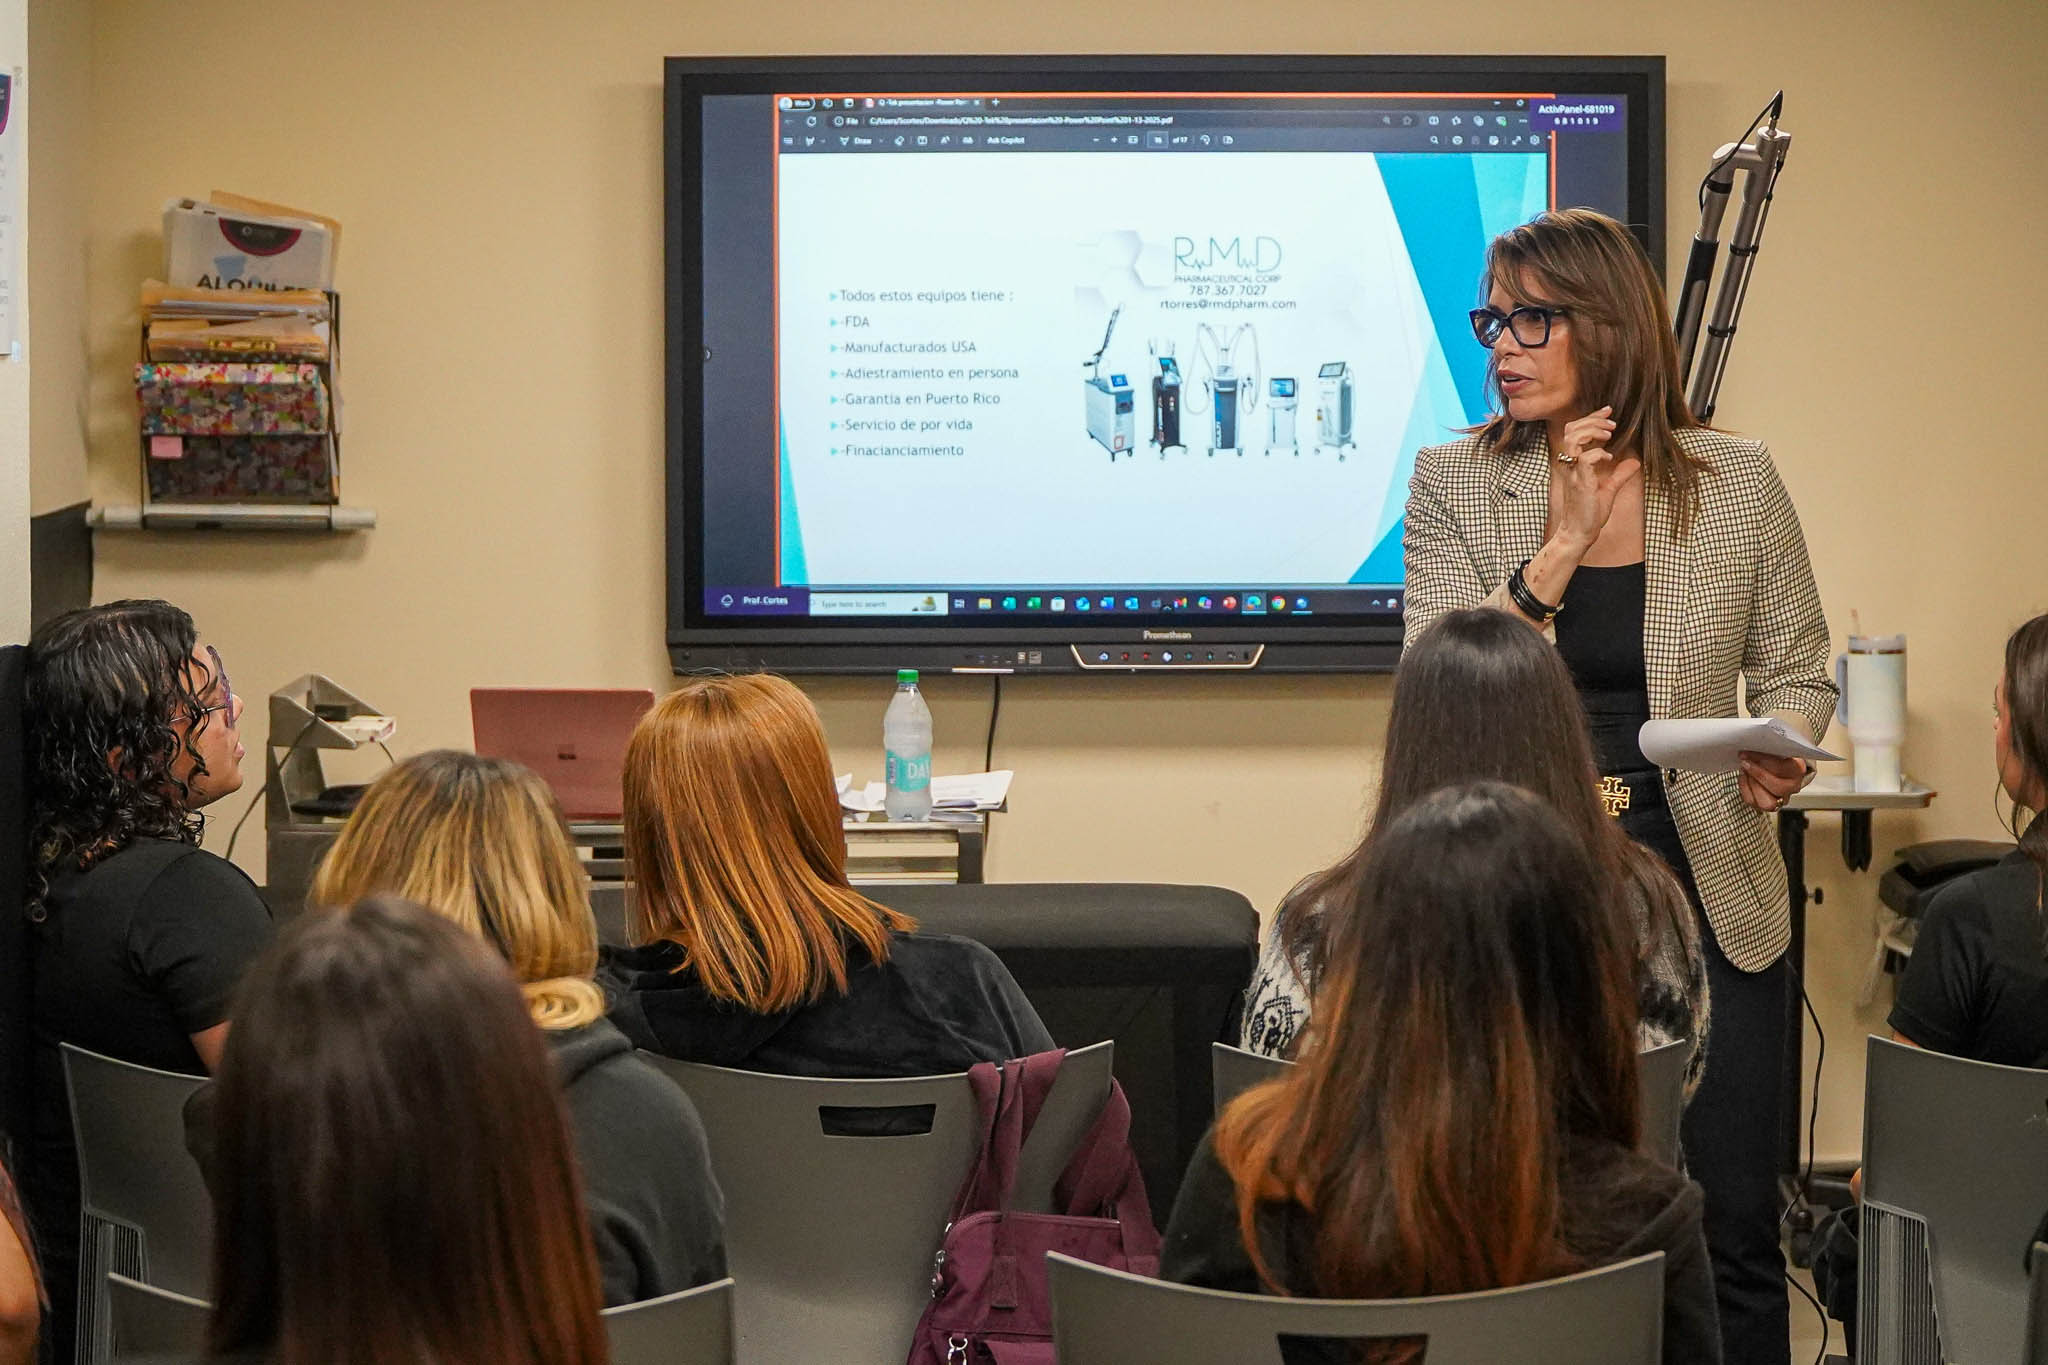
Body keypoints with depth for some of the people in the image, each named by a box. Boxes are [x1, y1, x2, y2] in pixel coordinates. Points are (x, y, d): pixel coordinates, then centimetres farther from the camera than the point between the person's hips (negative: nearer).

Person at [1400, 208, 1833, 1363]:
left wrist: (1778, 753, -11)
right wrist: (1559, 546, -16)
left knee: (1733, 1229, 3)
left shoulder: (1740, 482, 1)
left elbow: (1795, 669, 11)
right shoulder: (1454, 485, 0)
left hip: (1704, 891, 0)